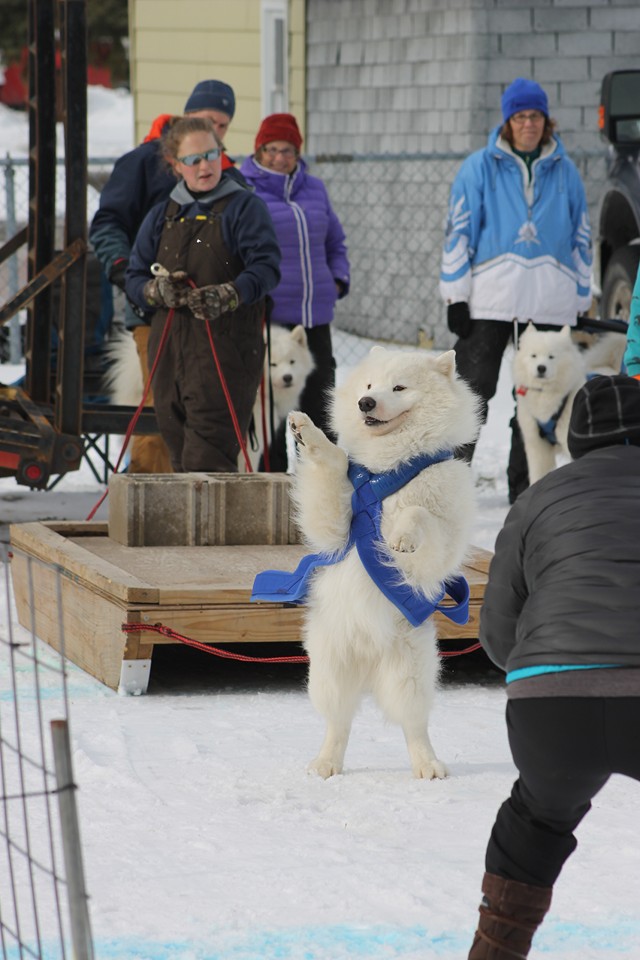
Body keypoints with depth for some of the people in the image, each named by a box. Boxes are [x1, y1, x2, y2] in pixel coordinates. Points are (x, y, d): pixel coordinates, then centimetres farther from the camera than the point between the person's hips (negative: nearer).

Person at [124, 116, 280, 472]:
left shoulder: (244, 206, 3)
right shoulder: (162, 215, 17)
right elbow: (135, 278, 16)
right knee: (180, 453, 4)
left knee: (209, 456, -15)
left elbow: (266, 267, -8)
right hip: (170, 347, 5)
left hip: (226, 347, -5)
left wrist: (227, 296, -26)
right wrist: (157, 289, -8)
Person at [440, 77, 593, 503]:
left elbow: (581, 240, 14)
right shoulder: (480, 167, 2)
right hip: (489, 301, -3)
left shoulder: (564, 172, 9)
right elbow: (458, 231, 0)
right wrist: (456, 296, -6)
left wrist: (582, 303, 10)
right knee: (473, 390, -4)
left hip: (550, 304, 3)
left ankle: (524, 487, 16)